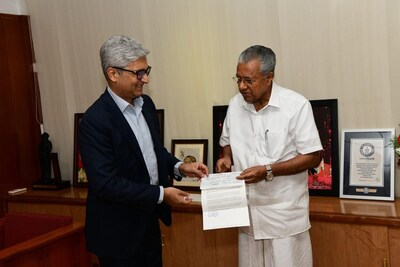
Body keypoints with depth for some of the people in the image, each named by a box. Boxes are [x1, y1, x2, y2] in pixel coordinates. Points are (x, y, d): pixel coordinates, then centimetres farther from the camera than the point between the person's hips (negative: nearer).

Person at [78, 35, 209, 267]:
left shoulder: (146, 103, 3)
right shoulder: (95, 121, -22)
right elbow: (106, 184, -25)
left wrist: (179, 167, -3)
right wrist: (161, 194, -21)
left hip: (148, 220, 7)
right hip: (118, 231, -7)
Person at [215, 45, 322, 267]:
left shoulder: (297, 105, -14)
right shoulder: (235, 105, 3)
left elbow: (312, 157, -13)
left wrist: (268, 171, -22)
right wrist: (226, 158, -6)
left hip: (285, 213, -5)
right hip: (248, 211, 5)